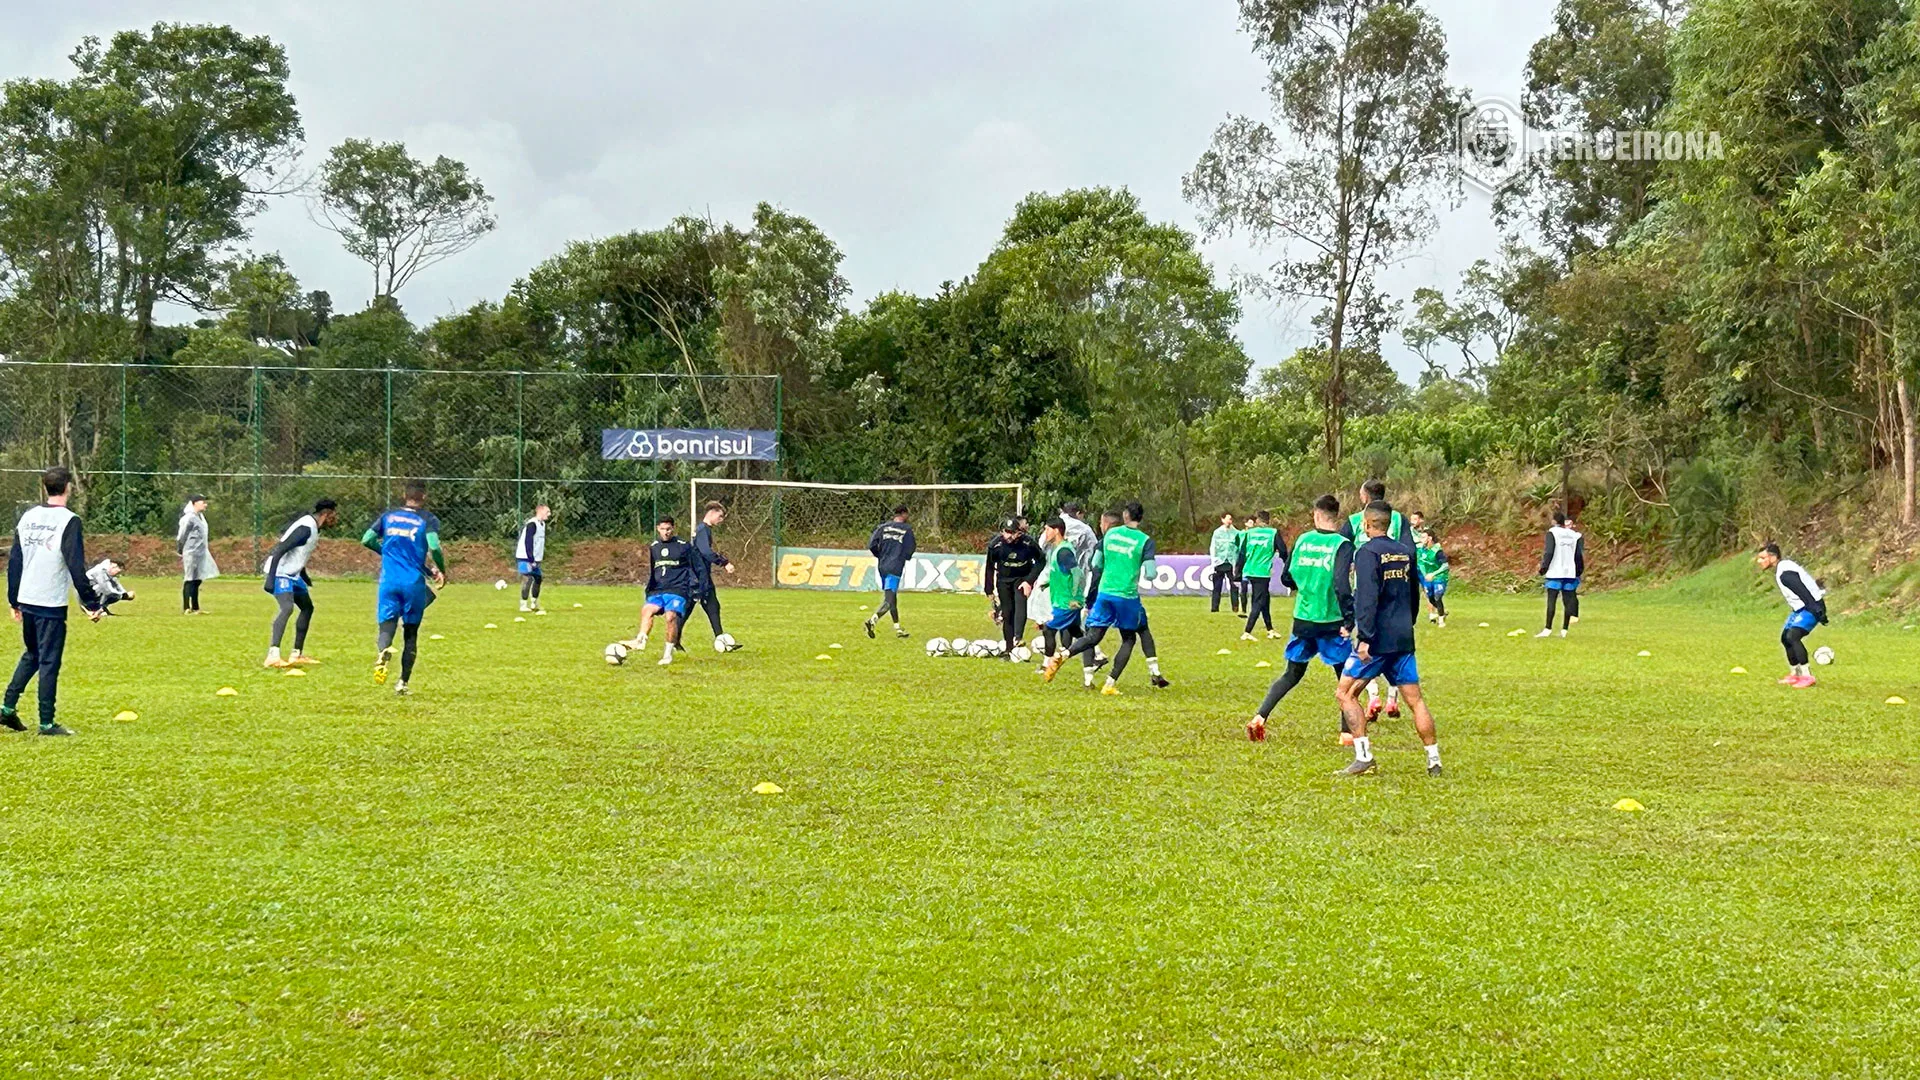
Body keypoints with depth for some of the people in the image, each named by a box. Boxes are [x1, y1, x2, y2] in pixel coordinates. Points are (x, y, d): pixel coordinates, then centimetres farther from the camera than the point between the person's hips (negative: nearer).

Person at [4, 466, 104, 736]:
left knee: (32, 655, 22)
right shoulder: (69, 521, -12)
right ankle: (46, 723, 2)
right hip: (51, 604, -6)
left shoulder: (28, 517, 7)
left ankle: (8, 707, 16)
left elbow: (13, 561, 11)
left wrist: (14, 600, 20)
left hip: (26, 602, 6)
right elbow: (76, 567, -17)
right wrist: (92, 604, -13)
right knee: (49, 662, 0)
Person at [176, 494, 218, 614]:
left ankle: (195, 608, 20)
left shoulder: (201, 517, 13)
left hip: (201, 553, 9)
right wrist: (181, 551, -4)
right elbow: (181, 536, -11)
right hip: (191, 553, -9)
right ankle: (186, 608, -1)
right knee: (189, 580, -5)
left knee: (197, 580, 13)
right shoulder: (189, 518, -15)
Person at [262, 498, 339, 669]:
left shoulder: (313, 527, 10)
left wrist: (304, 577, 31)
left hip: (292, 573, 11)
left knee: (307, 608, 19)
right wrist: (270, 578, -30)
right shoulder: (306, 528, -21)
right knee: (287, 607, -27)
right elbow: (280, 550, -26)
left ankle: (297, 655, 27)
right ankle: (273, 656, -36)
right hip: (281, 572, -11)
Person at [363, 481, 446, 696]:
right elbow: (434, 547, -15)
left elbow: (367, 540, 8)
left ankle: (383, 650, -36)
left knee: (386, 627, 0)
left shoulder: (388, 516, 11)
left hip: (389, 581, 2)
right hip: (414, 582, -1)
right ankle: (403, 682, 11)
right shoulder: (428, 519, 0)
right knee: (410, 633, 12)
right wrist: (442, 571, 1)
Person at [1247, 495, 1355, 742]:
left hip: (1302, 620, 4)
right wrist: (1349, 620, -20)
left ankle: (1259, 718, 5)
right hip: (1331, 622, -4)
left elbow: (1286, 578, 10)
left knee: (1292, 674, 17)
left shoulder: (1303, 540, 3)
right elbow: (1342, 585, -23)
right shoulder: (1342, 545, -11)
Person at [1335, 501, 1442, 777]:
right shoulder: (1406, 552, 13)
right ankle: (1434, 761, 7)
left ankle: (1363, 756, -7)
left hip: (1378, 639, -7)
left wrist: (1364, 637, -22)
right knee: (1415, 699, 9)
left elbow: (1367, 598, -20)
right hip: (1404, 639, 7)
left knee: (1346, 693, 1)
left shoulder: (1368, 552, -10)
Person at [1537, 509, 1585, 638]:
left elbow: (1549, 552, -12)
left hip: (1555, 573, -5)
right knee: (1568, 600, 6)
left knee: (1551, 601, -5)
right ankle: (1564, 630, 5)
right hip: (1570, 573, 5)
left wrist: (1543, 567, -6)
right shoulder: (1573, 534, 10)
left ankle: (1548, 629, -9)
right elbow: (1578, 554, 10)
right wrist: (1579, 570, 17)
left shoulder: (1552, 533, -5)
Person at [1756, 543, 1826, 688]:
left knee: (1792, 636, -25)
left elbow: (1804, 592, -26)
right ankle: (1795, 673, 26)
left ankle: (1807, 676, -22)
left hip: (1811, 607, -11)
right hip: (1800, 608, 11)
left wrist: (1818, 612, -27)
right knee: (1785, 637, 14)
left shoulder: (1785, 573, -23)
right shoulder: (1781, 569, 10)